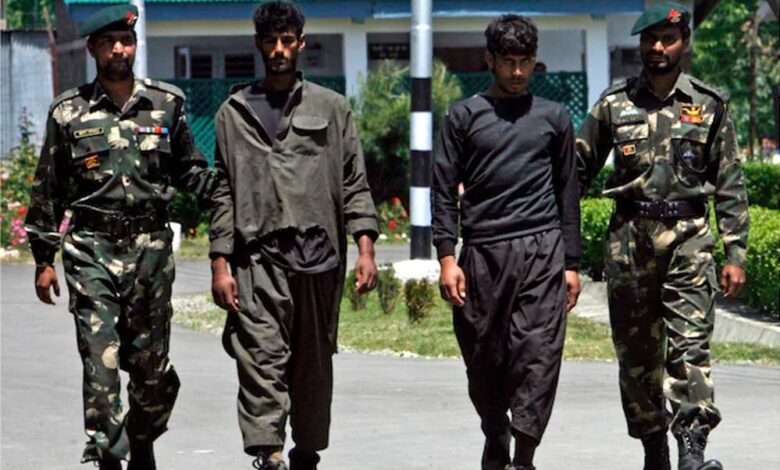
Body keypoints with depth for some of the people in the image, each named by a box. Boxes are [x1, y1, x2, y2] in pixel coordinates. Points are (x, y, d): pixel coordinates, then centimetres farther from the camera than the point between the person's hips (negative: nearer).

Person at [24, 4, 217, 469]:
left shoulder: (167, 104, 7)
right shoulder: (69, 112, 3)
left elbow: (189, 170, 18)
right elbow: (48, 190, 8)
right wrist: (44, 259, 7)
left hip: (151, 246, 2)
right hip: (92, 250, -2)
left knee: (152, 364, 6)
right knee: (101, 363, -9)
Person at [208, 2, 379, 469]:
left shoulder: (332, 108, 11)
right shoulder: (234, 113, 11)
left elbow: (355, 184, 8)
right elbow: (224, 193, 10)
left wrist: (365, 248, -3)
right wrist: (221, 263, 2)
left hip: (319, 257, 1)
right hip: (258, 257, -1)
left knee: (314, 365, 7)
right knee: (261, 360, -13)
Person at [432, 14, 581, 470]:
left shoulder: (554, 117, 14)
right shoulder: (465, 116, 9)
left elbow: (568, 192, 16)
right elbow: (445, 189, 6)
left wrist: (571, 263, 11)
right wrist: (447, 256, -4)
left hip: (541, 248, 0)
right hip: (482, 250, 0)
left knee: (538, 353, -11)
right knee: (484, 358, 4)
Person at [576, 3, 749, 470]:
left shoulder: (709, 106, 5)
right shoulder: (614, 104, 7)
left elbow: (731, 185, 6)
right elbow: (578, 171, 11)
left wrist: (736, 254, 0)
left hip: (688, 238, -2)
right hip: (630, 238, 2)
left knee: (690, 343, -15)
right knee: (636, 352, 5)